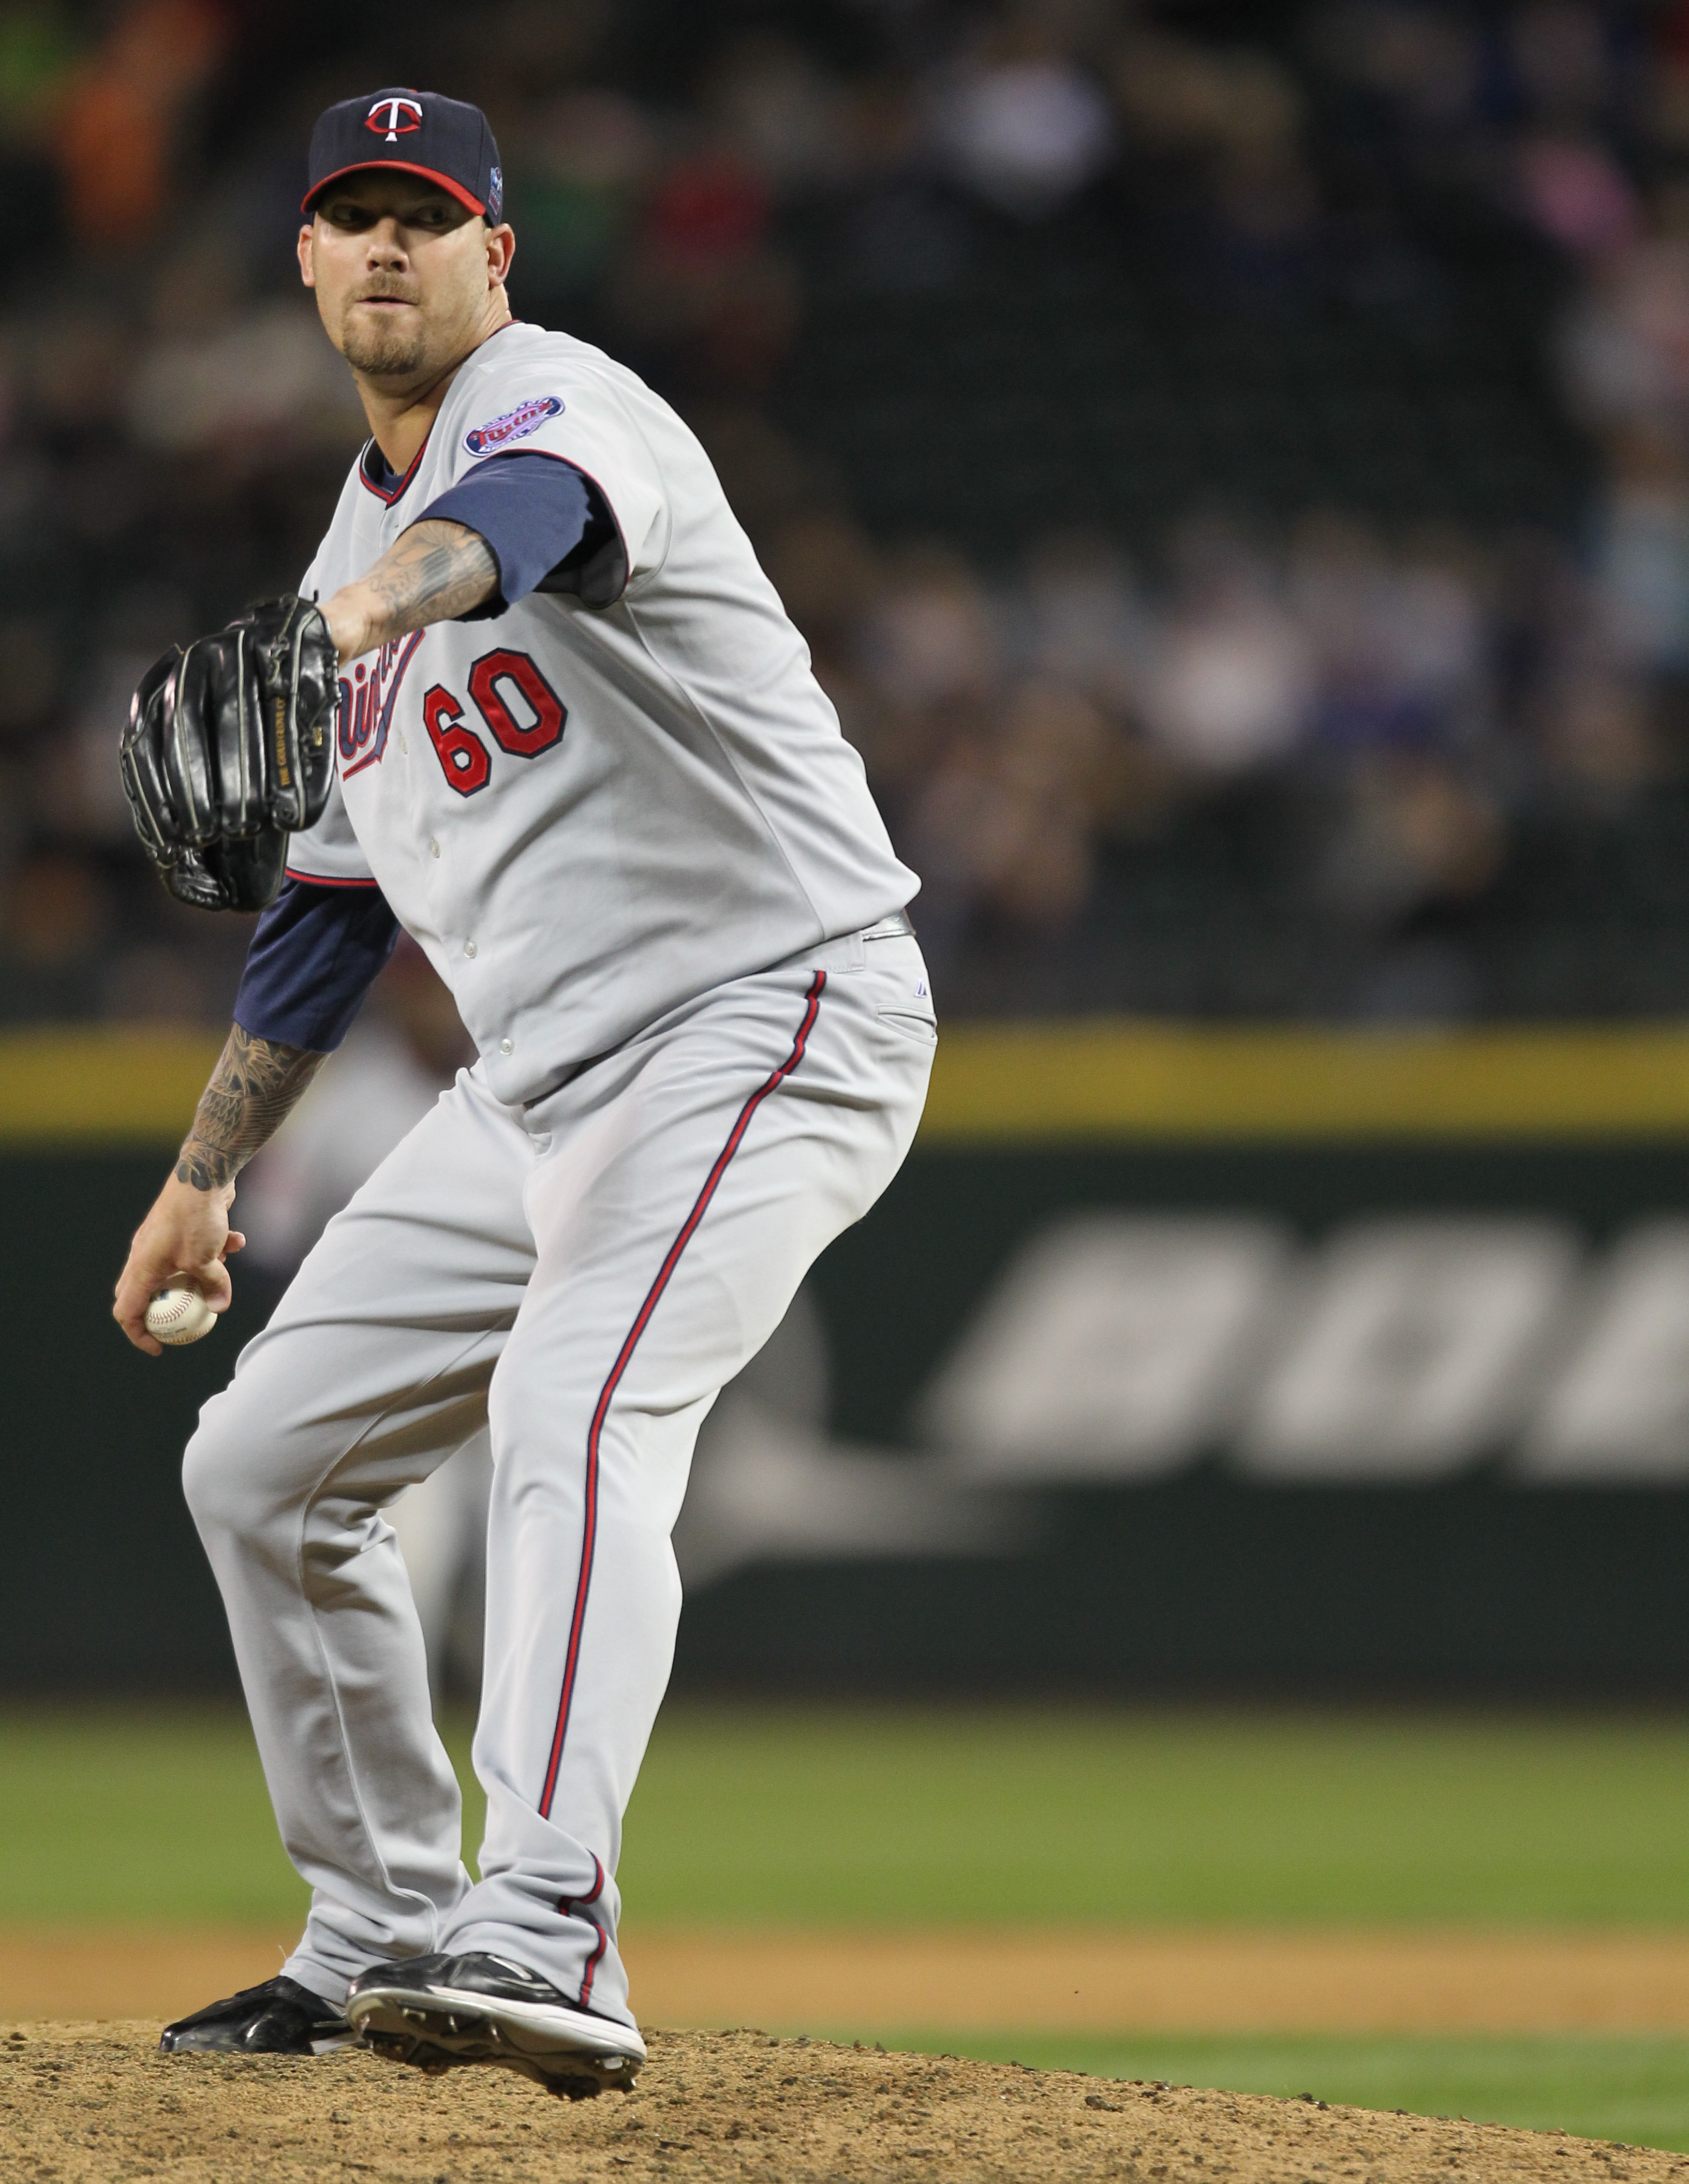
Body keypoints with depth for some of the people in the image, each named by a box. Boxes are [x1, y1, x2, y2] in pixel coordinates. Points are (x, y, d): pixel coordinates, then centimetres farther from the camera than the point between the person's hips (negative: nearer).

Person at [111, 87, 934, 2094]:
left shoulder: (552, 404, -10)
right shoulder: (354, 546, 17)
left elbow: (526, 513, -38)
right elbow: (332, 896, 26)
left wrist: (381, 600, -60)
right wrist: (206, 1175, 24)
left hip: (770, 1018, -9)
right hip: (540, 1084, 9)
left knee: (574, 1403, -31)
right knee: (264, 1459, 9)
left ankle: (545, 1939, -43)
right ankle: (382, 1936, 21)